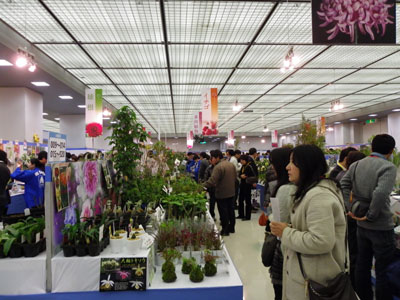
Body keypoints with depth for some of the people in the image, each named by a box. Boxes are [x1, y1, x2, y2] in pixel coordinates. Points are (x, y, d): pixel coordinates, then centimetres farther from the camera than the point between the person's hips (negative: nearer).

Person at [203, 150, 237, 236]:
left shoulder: (218, 167, -22)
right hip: (231, 192, 8)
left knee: (223, 212, 3)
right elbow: (235, 177, 14)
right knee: (230, 210, 17)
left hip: (221, 194, -8)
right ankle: (231, 228, 29)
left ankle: (225, 230, 12)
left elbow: (212, 181, -28)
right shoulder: (231, 164, 6)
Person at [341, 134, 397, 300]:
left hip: (361, 225, 6)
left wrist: (351, 209, -4)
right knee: (384, 270, 8)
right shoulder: (388, 167, -16)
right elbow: (381, 194, -29)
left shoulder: (356, 165, 3)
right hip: (381, 227, -6)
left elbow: (343, 186, -3)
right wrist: (370, 216, -17)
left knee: (362, 264, 18)